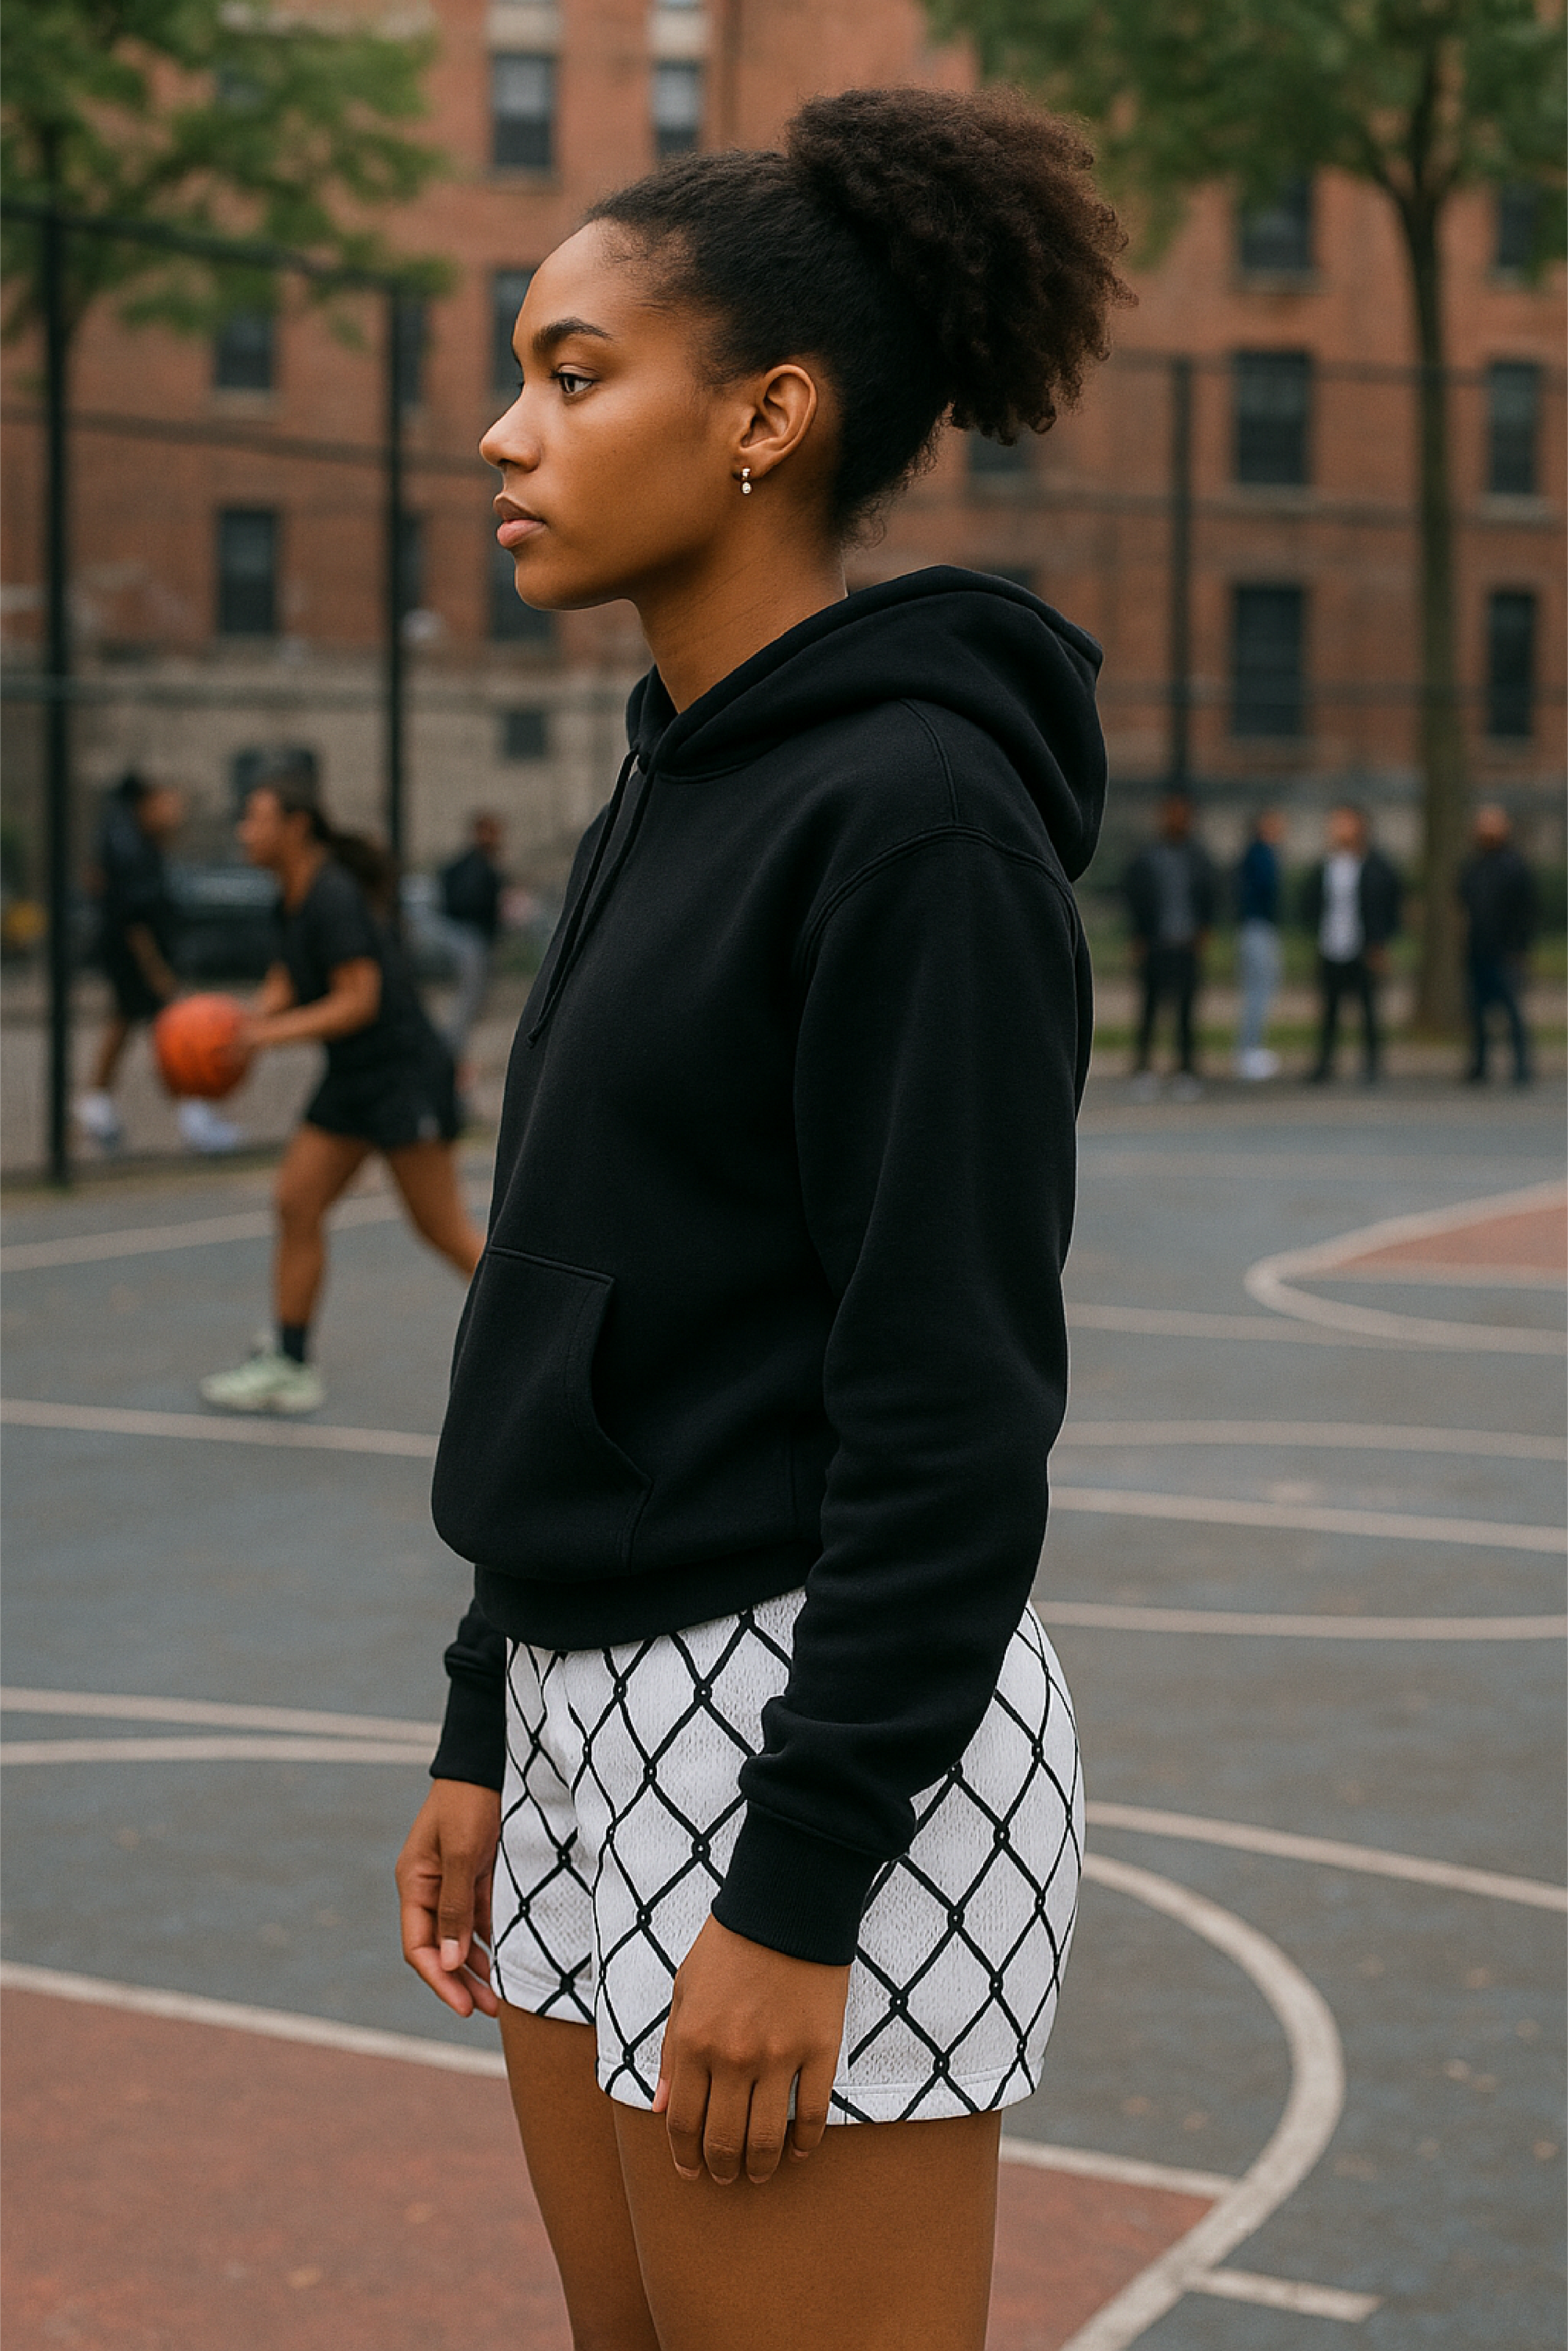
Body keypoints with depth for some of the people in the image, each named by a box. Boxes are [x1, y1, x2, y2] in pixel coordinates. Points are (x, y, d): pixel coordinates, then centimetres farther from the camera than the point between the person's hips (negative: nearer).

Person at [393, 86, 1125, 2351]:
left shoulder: (919, 807, -15)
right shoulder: (670, 795, 12)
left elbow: (955, 1399, -19)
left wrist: (800, 1890, -19)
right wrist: (486, 1734, 16)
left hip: (828, 1735, -9)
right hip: (605, 1703, 9)